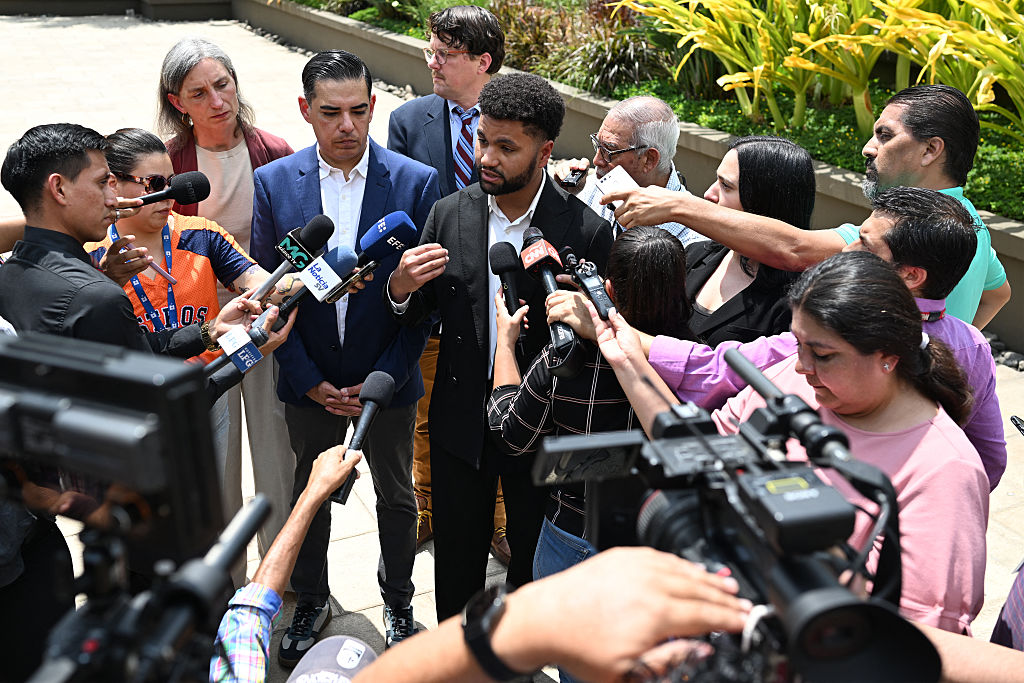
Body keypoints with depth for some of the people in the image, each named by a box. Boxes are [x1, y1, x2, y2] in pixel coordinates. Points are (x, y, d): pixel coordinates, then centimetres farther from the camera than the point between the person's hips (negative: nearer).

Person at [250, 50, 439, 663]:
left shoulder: (417, 182, -11)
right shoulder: (274, 182, -7)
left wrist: (384, 378, -13)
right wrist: (310, 379, -8)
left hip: (389, 381, -1)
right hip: (311, 382, 1)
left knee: (397, 498, 17)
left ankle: (398, 604, 40)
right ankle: (311, 601, 43)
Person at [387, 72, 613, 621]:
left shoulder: (587, 230, -15)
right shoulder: (450, 213, -5)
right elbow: (419, 314, 4)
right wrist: (400, 288, -18)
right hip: (460, 417, 3)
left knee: (533, 558, 19)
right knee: (456, 555, 20)